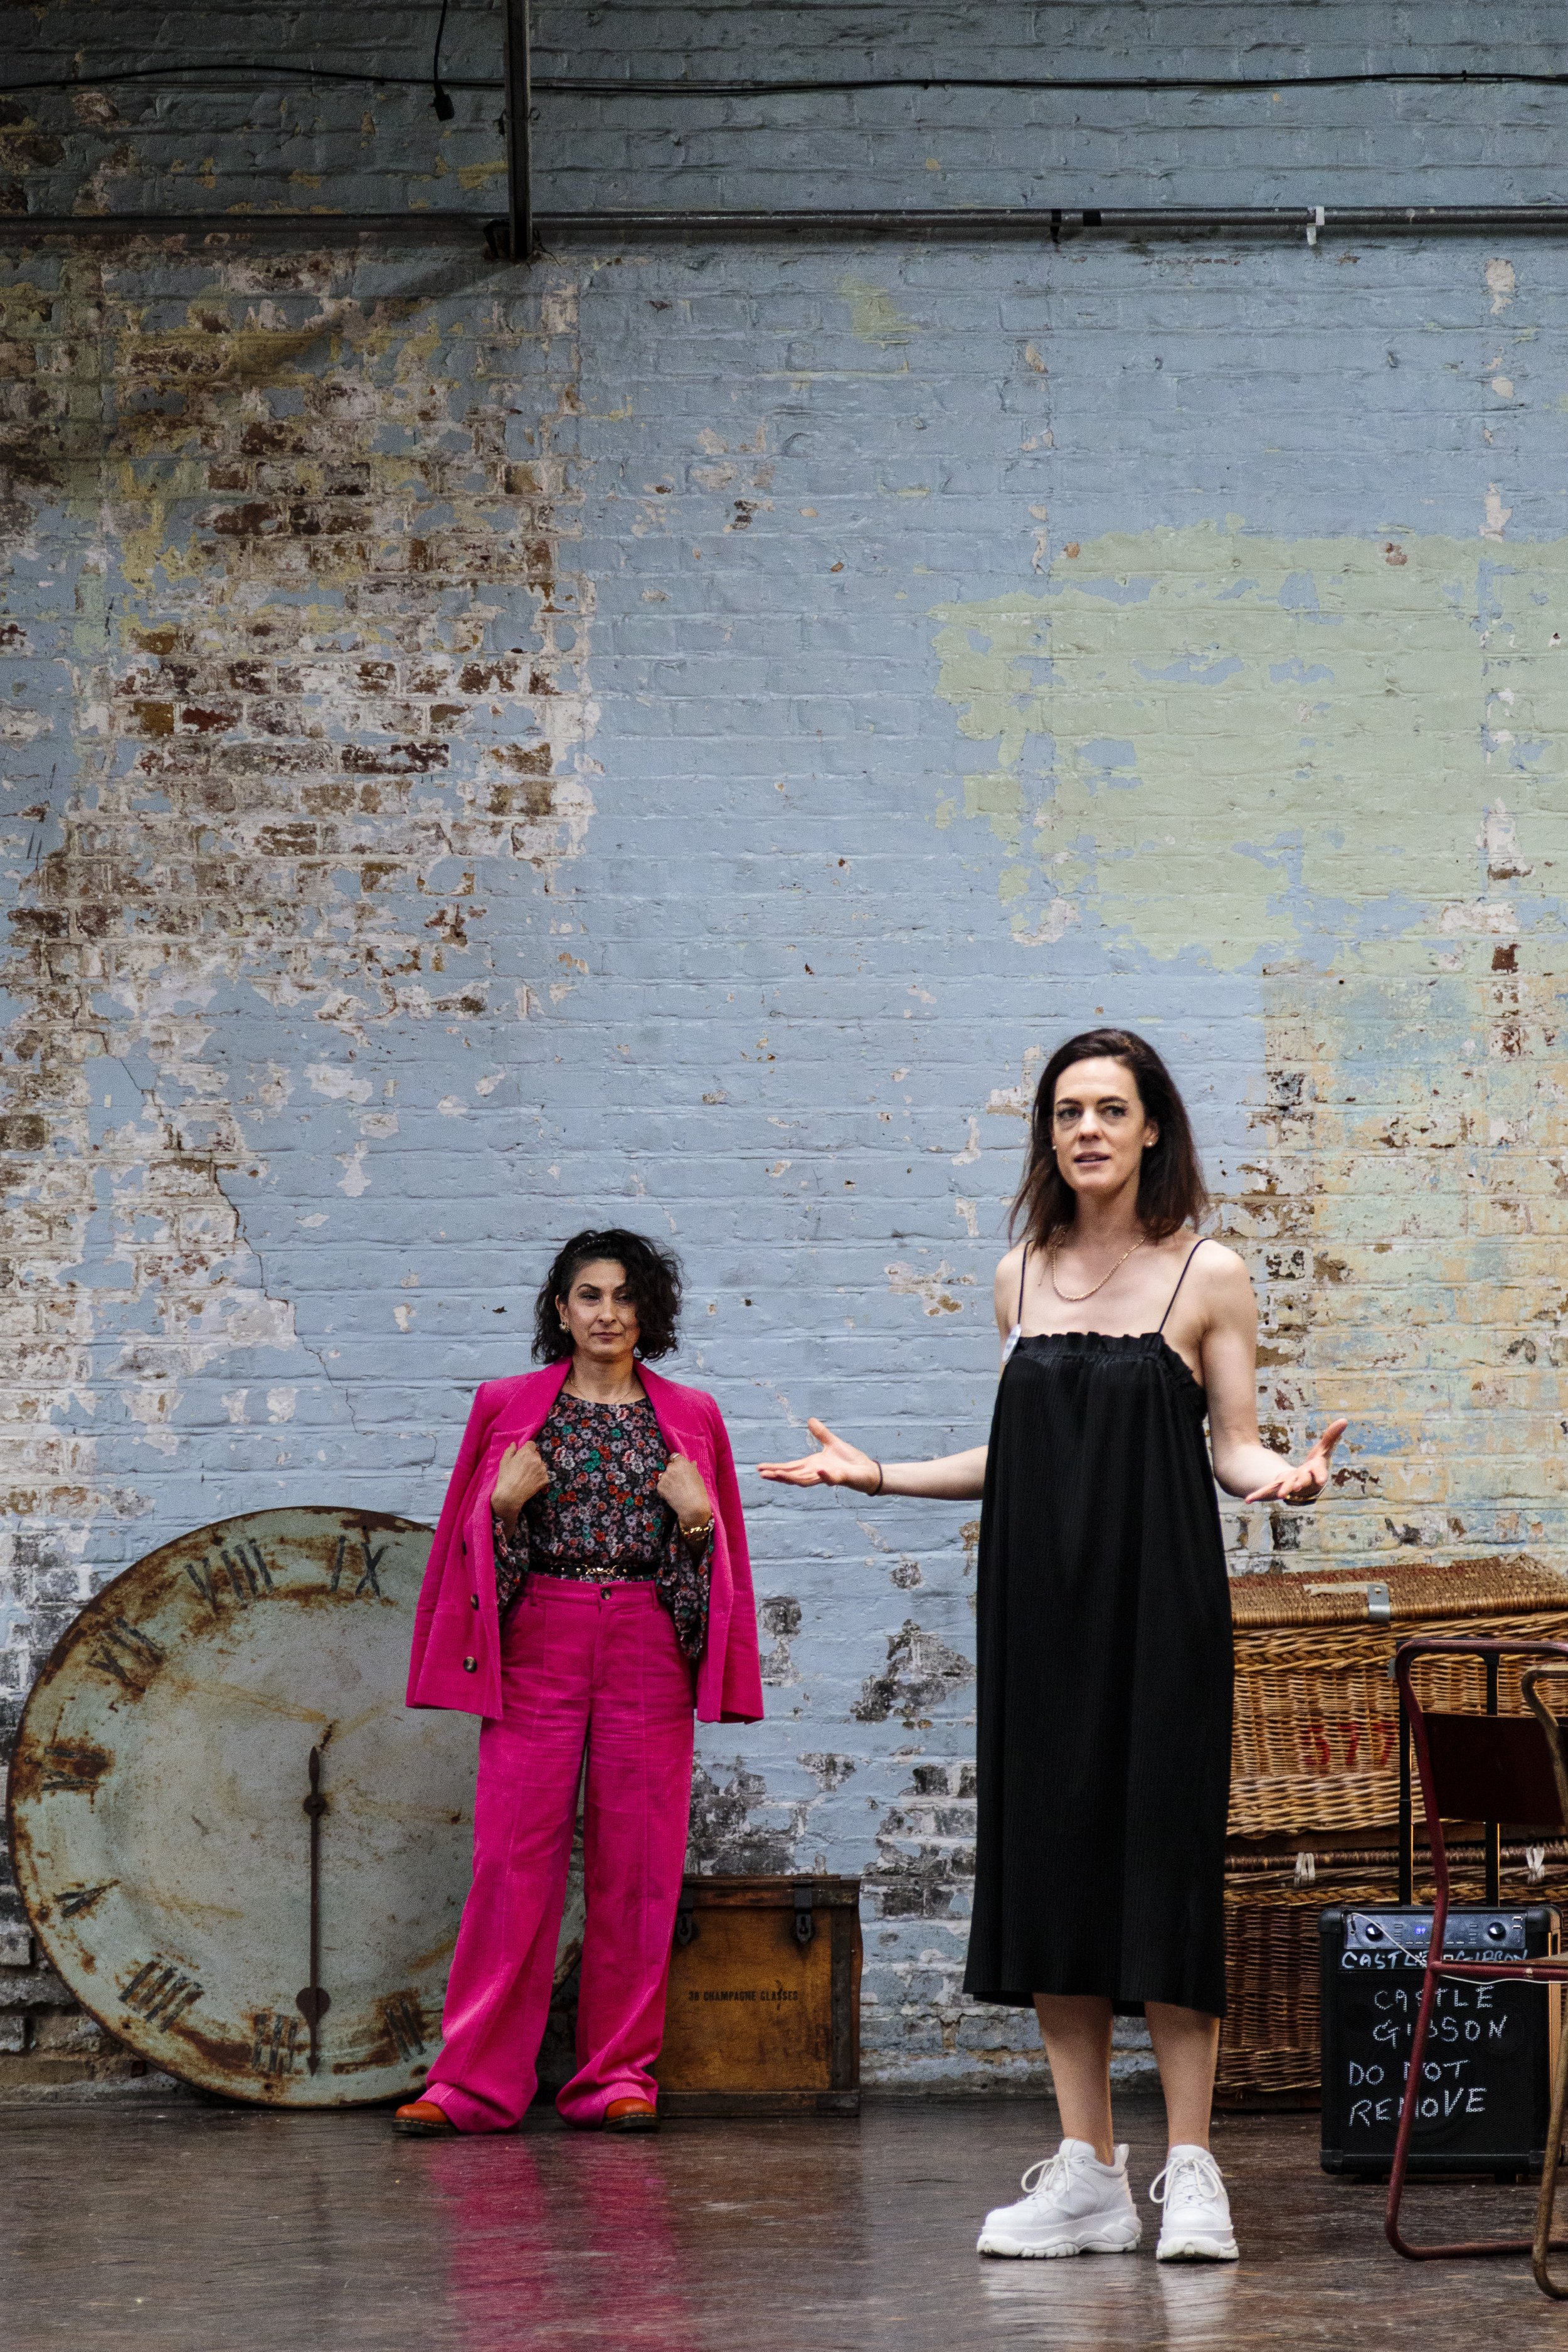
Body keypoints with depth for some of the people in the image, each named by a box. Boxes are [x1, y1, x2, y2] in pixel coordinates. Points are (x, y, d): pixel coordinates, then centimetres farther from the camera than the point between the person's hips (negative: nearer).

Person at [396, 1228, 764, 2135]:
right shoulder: (508, 1408, 10)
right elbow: (467, 1541, 12)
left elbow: (724, 1558, 13)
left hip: (650, 1650, 1)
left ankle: (619, 2076, 6)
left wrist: (699, 1515, -6)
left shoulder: (692, 1417, 12)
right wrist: (504, 1502, -7)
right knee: (515, 1856, -6)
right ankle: (476, 2080, -5)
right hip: (538, 1643, -1)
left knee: (636, 1859, -1)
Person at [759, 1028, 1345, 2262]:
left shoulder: (1207, 1277, 0)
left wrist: (1287, 1473, -20)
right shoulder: (1023, 1277, 12)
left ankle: (1191, 2171, 1)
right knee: (1050, 1857, 3)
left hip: (1160, 1604, -4)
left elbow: (1233, 1444, 1)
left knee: (1163, 1860, -6)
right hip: (1042, 1605, 4)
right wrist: (881, 1474, 16)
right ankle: (1088, 2176, 9)